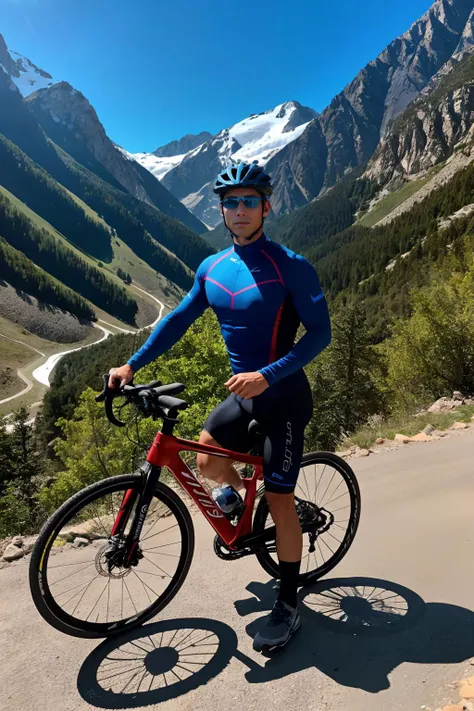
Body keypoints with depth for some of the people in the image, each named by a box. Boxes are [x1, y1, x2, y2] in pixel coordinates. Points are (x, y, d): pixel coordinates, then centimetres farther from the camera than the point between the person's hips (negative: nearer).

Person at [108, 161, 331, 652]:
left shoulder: (290, 267, -16)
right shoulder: (212, 269, 1)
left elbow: (320, 332, -18)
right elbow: (179, 320, 8)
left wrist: (267, 375, -29)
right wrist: (133, 365, 3)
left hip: (283, 397, -5)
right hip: (242, 393, 6)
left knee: (279, 501, 0)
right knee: (205, 461, 8)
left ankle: (288, 605, 19)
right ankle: (238, 494, 44)